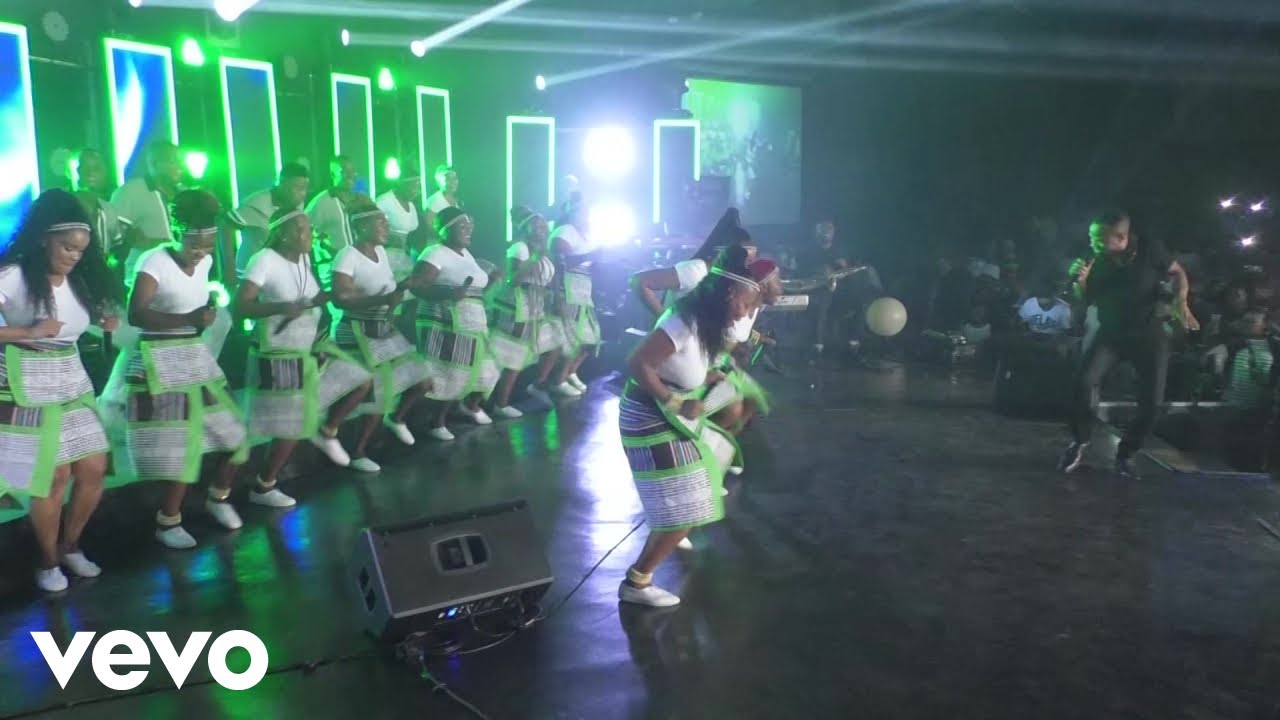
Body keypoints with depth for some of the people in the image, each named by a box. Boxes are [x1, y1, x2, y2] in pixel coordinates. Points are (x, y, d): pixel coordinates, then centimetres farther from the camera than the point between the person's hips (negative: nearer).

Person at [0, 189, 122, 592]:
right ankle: (48, 562, 18)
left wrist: (104, 323, 0)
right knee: (54, 476, -3)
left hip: (73, 382, 6)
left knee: (94, 469, 5)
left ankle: (70, 547, 28)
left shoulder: (78, 280, 6)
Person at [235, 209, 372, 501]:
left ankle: (327, 432, 24)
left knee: (363, 381, 5)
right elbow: (241, 306, -23)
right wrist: (281, 308, -36)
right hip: (278, 355, -8)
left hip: (310, 349, 8)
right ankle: (262, 488, 18)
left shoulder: (304, 259, 6)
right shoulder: (265, 260, -17)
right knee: (292, 428, -1)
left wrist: (323, 298, 0)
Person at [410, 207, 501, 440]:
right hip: (446, 328, -8)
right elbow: (416, 286, -21)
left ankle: (471, 405, 43)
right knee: (448, 376, -6)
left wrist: (491, 279, 5)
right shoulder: (435, 253, -11)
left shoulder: (466, 254, 17)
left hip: (473, 326, 9)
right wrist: (448, 294, -33)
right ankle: (437, 423, 11)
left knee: (483, 371, 15)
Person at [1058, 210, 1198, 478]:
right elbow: (1087, 300, 1)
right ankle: (1079, 442, -2)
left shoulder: (1149, 250, -15)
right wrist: (1081, 282, -21)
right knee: (1084, 381, -21)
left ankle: (1126, 455, 19)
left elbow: (1178, 273, -1)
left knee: (1151, 402, -1)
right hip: (1111, 332, 1)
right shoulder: (1096, 261, -9)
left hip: (1149, 333, -1)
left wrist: (1181, 301, -19)